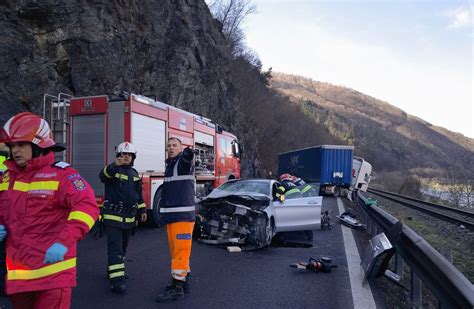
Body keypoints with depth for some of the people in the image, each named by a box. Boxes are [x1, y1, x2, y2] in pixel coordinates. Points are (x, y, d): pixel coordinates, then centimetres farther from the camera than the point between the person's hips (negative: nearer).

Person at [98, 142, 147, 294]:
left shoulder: (135, 173, 13)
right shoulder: (113, 169, -7)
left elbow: (139, 194, 20)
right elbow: (103, 176, -31)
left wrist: (142, 210, 17)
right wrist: (115, 165, -49)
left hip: (129, 218, 7)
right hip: (113, 216, -7)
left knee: (123, 247, 17)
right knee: (115, 248, -11)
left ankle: (114, 270, 34)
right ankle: (117, 280, -12)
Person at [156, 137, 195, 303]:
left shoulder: (183, 162, -6)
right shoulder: (169, 165, 19)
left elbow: (187, 158, -33)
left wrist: (188, 154, -56)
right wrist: (164, 212, 23)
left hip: (183, 214, -9)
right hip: (171, 215, 9)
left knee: (180, 249, -7)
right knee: (175, 249, 15)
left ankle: (177, 286, -3)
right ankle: (183, 279, 26)